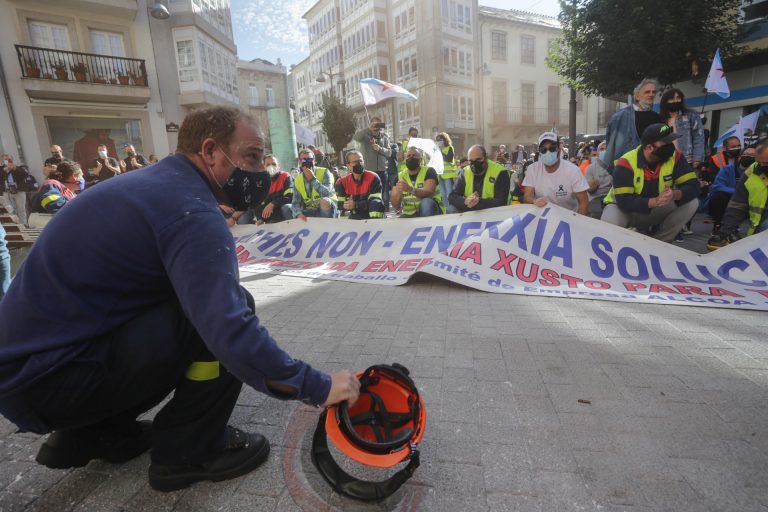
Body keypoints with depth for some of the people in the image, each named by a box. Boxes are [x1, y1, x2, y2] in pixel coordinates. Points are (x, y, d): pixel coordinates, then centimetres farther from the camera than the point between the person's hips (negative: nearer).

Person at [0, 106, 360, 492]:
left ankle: (95, 432, 20)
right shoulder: (191, 210, -23)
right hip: (51, 376, -9)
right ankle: (188, 451, -1)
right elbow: (230, 331, -32)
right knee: (227, 309, -19)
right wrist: (317, 387, -22)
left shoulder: (155, 185, 7)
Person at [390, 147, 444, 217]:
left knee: (426, 202, -35)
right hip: (410, 214, 2)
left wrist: (410, 189, -40)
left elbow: (429, 192, -23)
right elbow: (396, 205, -3)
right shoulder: (400, 176, 6)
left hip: (430, 211, -2)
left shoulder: (429, 171, -4)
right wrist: (398, 193, -25)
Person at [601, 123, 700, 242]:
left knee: (692, 202, -17)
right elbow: (624, 201, -31)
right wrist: (655, 201, -43)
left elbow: (693, 186, -15)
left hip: (657, 210, 5)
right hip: (626, 209, -5)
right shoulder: (626, 163, -25)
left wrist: (675, 194, -37)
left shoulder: (674, 157, -12)